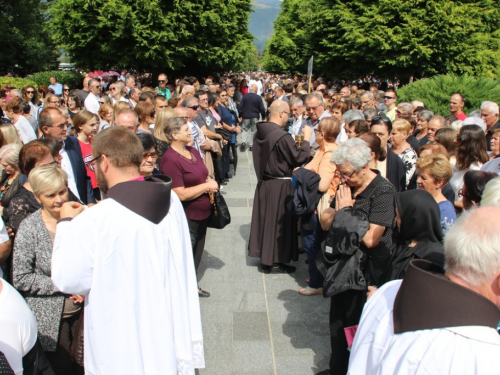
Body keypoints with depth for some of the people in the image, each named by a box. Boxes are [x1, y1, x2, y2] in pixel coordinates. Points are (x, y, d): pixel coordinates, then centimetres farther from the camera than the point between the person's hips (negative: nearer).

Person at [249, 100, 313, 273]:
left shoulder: (260, 132, 3)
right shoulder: (282, 136, -23)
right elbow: (299, 158, -18)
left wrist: (293, 145, 16)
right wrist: (306, 138, -7)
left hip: (264, 183, 8)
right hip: (280, 186, -8)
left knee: (265, 219, 15)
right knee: (278, 222, 4)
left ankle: (265, 257, 26)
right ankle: (275, 261, 13)